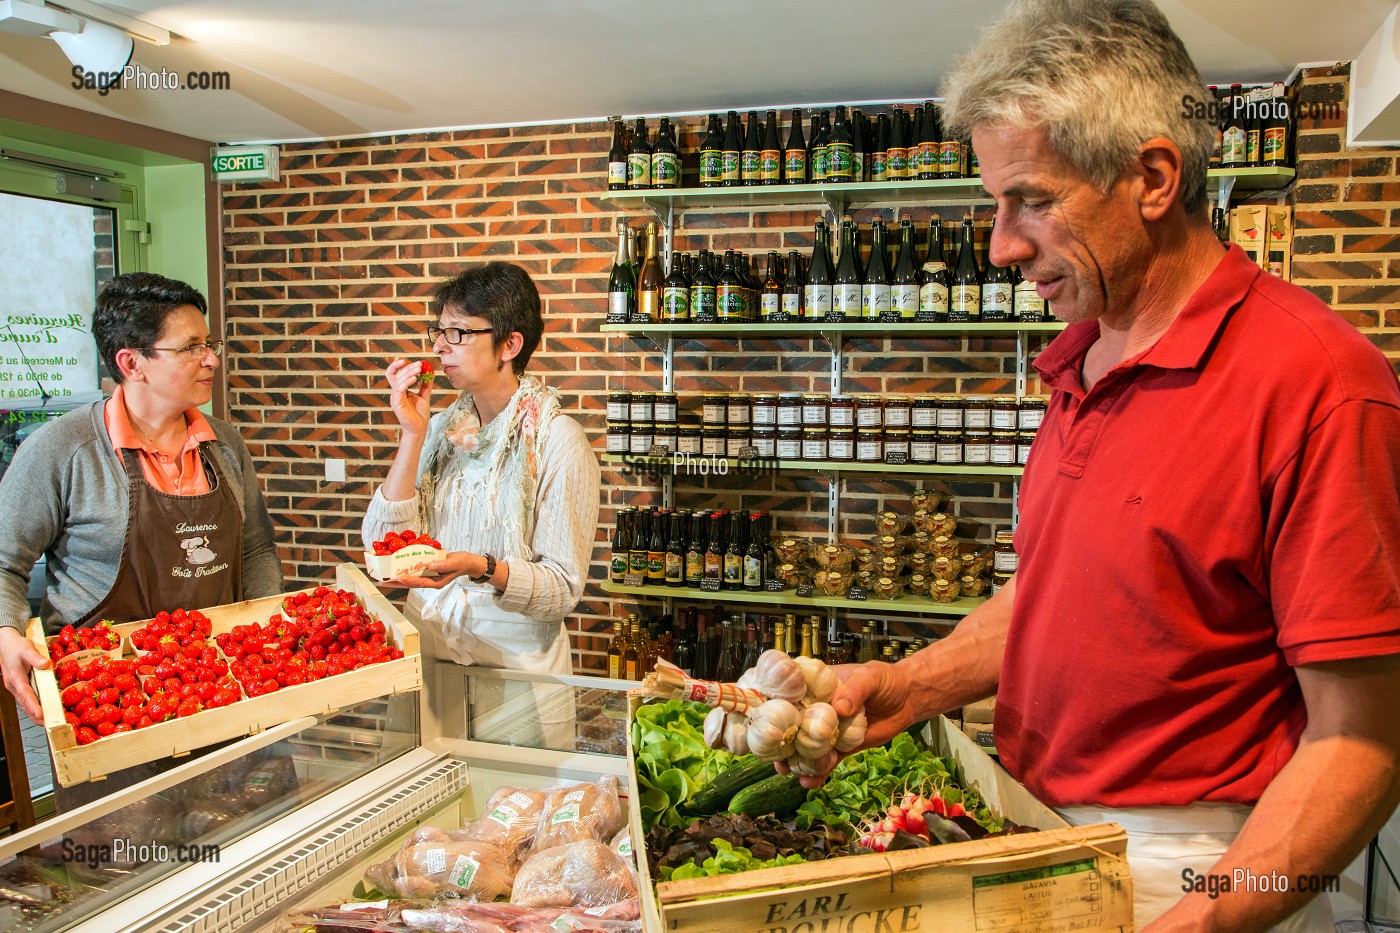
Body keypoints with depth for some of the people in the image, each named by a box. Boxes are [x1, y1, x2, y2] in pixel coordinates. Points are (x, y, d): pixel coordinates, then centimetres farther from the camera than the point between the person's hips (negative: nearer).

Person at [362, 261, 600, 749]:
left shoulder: (557, 440, -12)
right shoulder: (442, 428, 5)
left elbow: (564, 586, -14)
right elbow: (382, 545, -5)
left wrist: (483, 568, -31)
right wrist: (412, 436, -10)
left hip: (517, 674, -5)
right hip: (426, 659, 5)